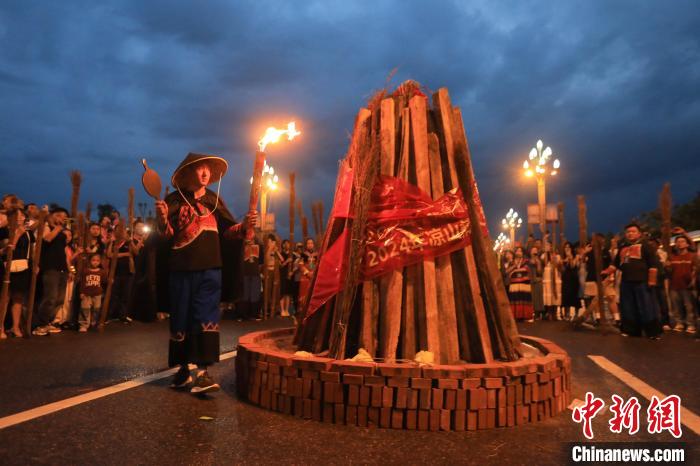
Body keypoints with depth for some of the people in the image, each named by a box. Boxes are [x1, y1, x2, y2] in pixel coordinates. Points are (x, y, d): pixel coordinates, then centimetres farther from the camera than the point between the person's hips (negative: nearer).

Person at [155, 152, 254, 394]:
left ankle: (203, 371, -4)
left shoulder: (214, 199, 11)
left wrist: (244, 226, -8)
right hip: (182, 268, -1)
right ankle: (183, 369, 22)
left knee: (207, 317, -5)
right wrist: (162, 218, -27)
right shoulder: (175, 199, 3)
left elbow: (227, 229, 12)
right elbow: (167, 234, -6)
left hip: (210, 268, 2)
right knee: (181, 319, 7)